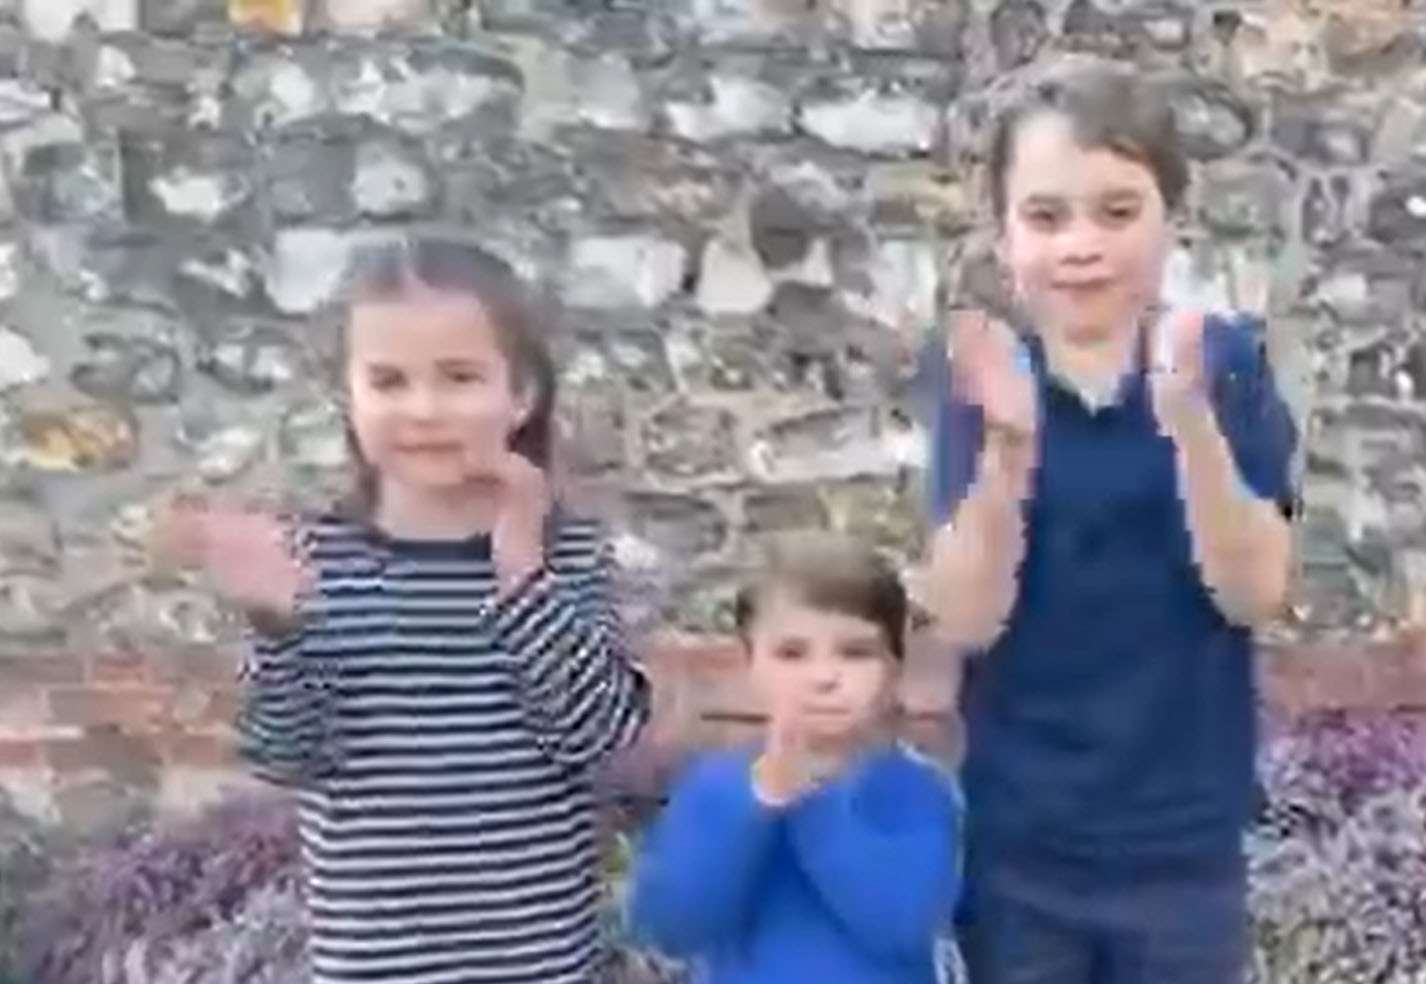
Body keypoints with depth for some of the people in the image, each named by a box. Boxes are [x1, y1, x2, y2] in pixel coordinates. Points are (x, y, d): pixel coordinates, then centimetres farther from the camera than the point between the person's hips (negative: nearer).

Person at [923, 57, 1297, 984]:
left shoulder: (1227, 363, -8)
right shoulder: (983, 380, -8)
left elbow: (1255, 594, -14)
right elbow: (967, 621, -14)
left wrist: (1188, 419, -28)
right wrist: (1008, 446, -29)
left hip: (1185, 842, 0)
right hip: (1017, 842, 0)